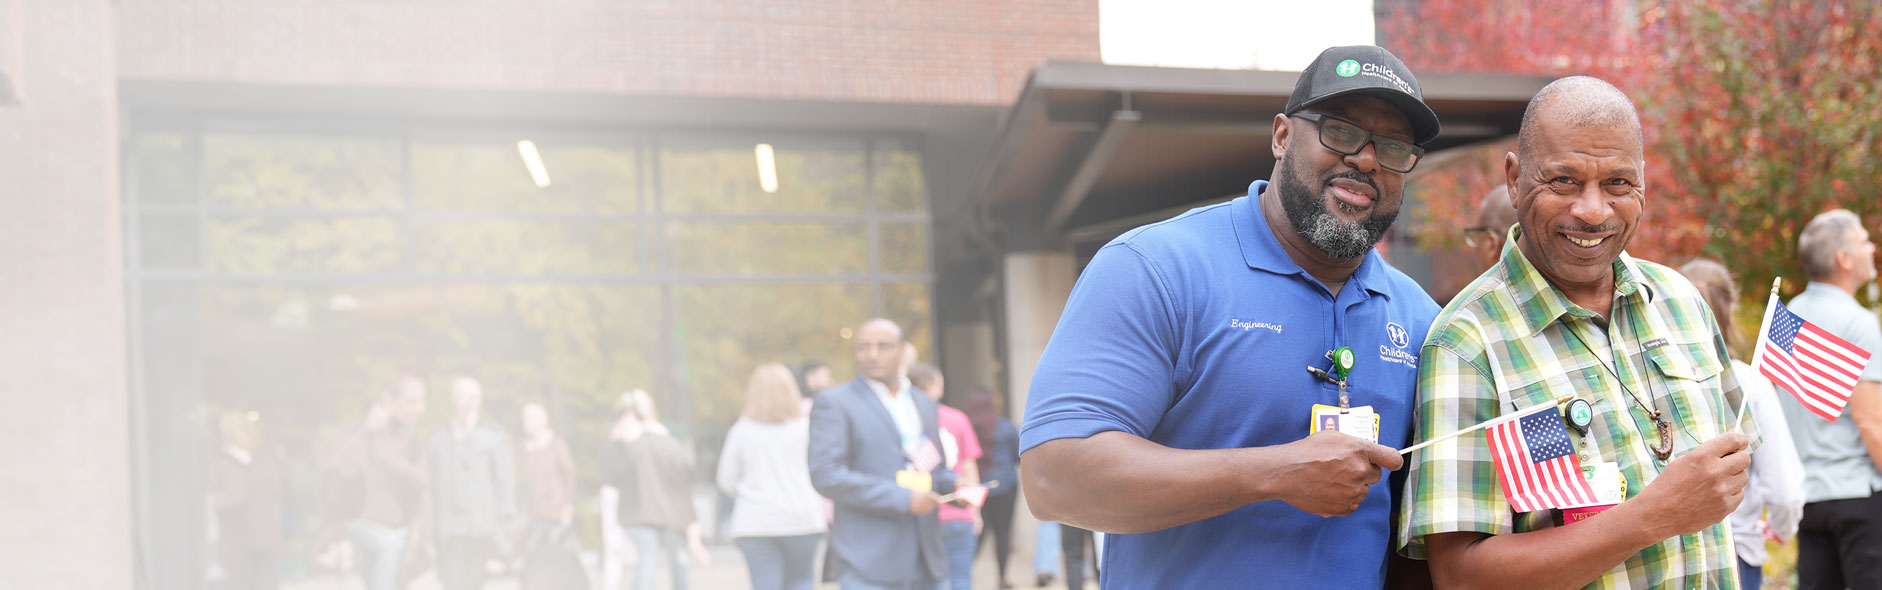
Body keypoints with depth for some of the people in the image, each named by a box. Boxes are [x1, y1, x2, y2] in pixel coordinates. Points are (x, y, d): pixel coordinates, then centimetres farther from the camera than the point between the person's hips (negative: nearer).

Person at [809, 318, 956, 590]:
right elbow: (825, 476, -13)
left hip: (926, 558, 7)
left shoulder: (924, 404, 19)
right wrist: (902, 498, -17)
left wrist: (956, 487, 3)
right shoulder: (835, 403, -2)